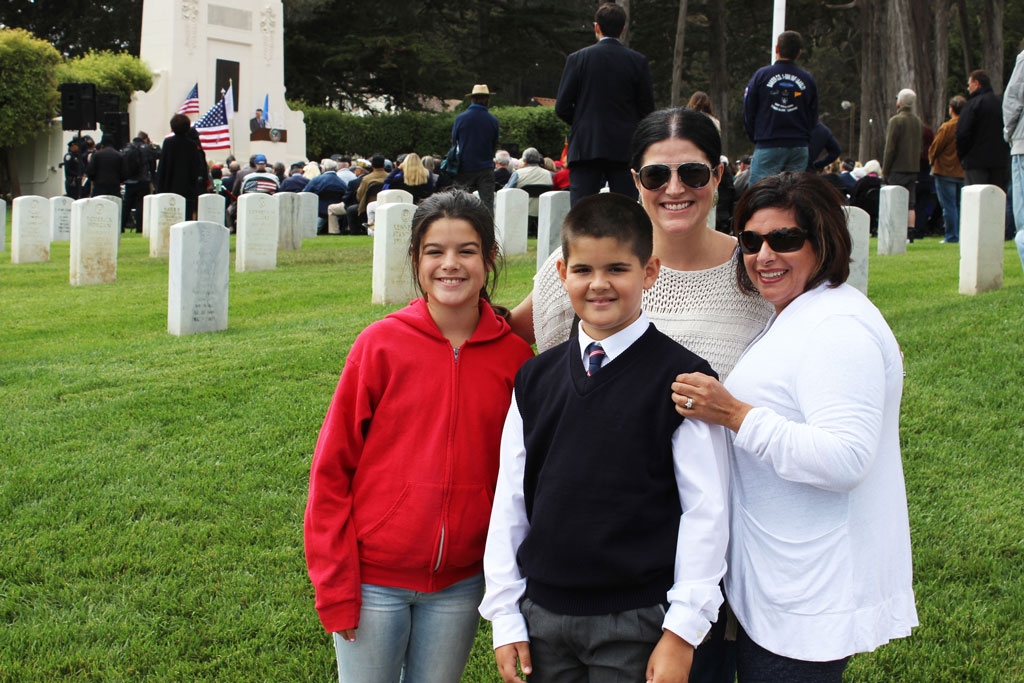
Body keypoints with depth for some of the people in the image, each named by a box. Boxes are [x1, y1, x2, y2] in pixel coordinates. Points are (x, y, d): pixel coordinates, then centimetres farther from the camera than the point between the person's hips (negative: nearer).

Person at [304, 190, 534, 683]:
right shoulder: (381, 344, -8)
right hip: (373, 579, -2)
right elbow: (331, 467, -4)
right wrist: (334, 585, -7)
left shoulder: (514, 356, -2)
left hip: (459, 583, 2)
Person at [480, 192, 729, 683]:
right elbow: (510, 499, 10)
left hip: (636, 623, -4)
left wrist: (682, 630, -9)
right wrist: (505, 616, 8)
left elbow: (705, 509, -7)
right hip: (543, 615, 4)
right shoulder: (536, 379, 7)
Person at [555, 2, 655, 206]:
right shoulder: (638, 61, 0)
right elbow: (647, 110, 2)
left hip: (585, 148, -1)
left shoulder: (577, 59, -2)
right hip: (625, 150, 1)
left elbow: (562, 108, -1)